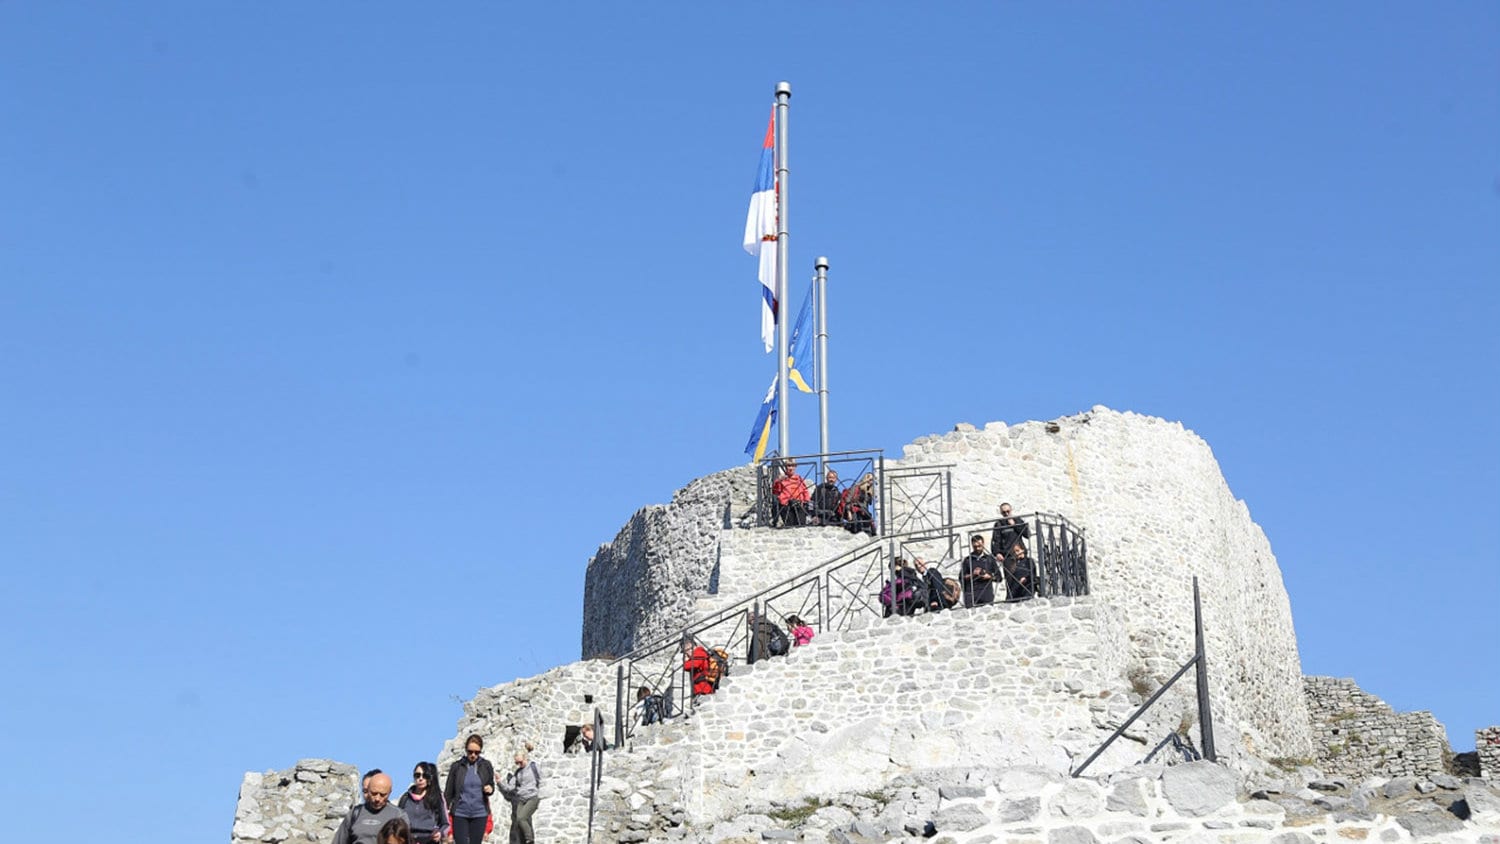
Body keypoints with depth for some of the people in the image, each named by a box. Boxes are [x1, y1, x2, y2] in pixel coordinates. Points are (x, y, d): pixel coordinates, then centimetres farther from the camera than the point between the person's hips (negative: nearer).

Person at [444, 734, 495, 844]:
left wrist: (490, 789, -11)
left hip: (480, 814, 1)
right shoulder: (457, 766, 0)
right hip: (460, 814, -1)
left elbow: (491, 785, 13)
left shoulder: (486, 766, 3)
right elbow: (448, 792, 5)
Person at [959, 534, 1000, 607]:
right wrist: (972, 575, -5)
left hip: (987, 594, 1)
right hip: (971, 594, -1)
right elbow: (961, 578, 9)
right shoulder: (967, 560, 13)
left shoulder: (989, 559, 15)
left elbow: (998, 576, 15)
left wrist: (989, 576, -3)